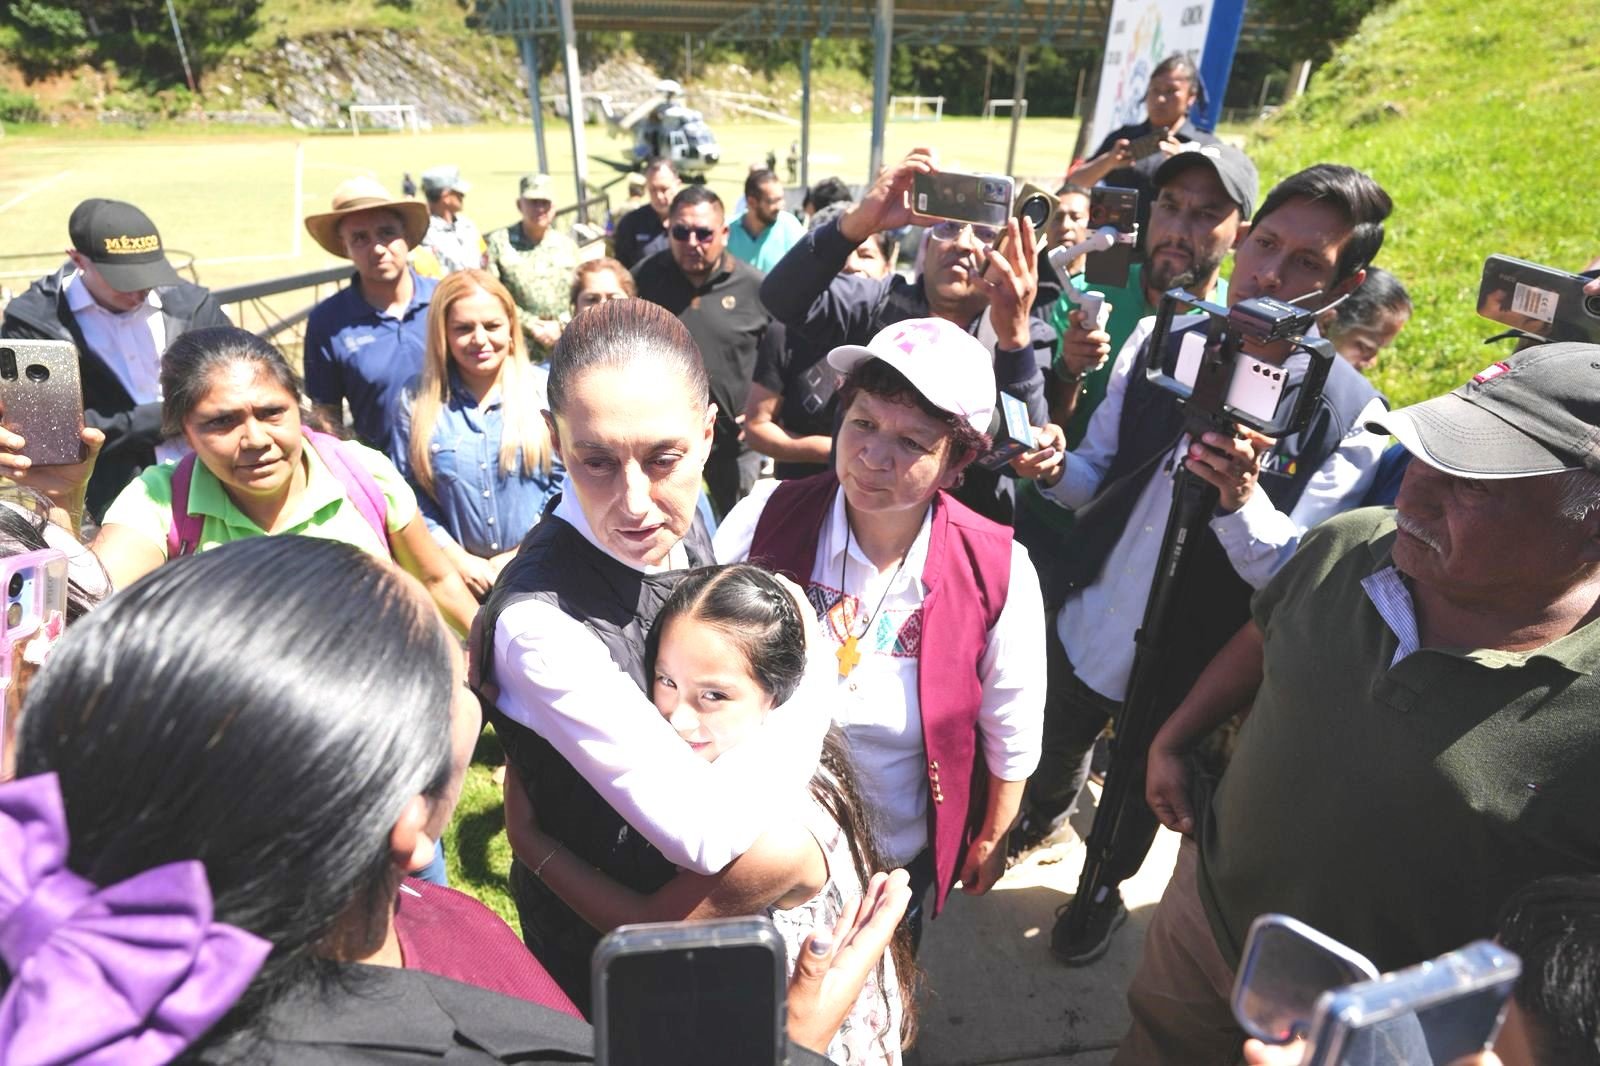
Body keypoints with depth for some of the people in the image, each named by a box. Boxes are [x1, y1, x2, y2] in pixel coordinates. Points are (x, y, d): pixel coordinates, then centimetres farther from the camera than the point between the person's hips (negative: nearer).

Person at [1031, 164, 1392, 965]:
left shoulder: (1351, 417, -17)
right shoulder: (1160, 340, -8)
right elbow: (1096, 478, -2)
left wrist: (1239, 500, -38)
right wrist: (1056, 468, -25)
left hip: (1187, 662, -2)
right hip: (1081, 628, 3)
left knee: (1142, 788, 24)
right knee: (1050, 754, 28)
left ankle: (1104, 887, 56)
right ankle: (1044, 813, 64)